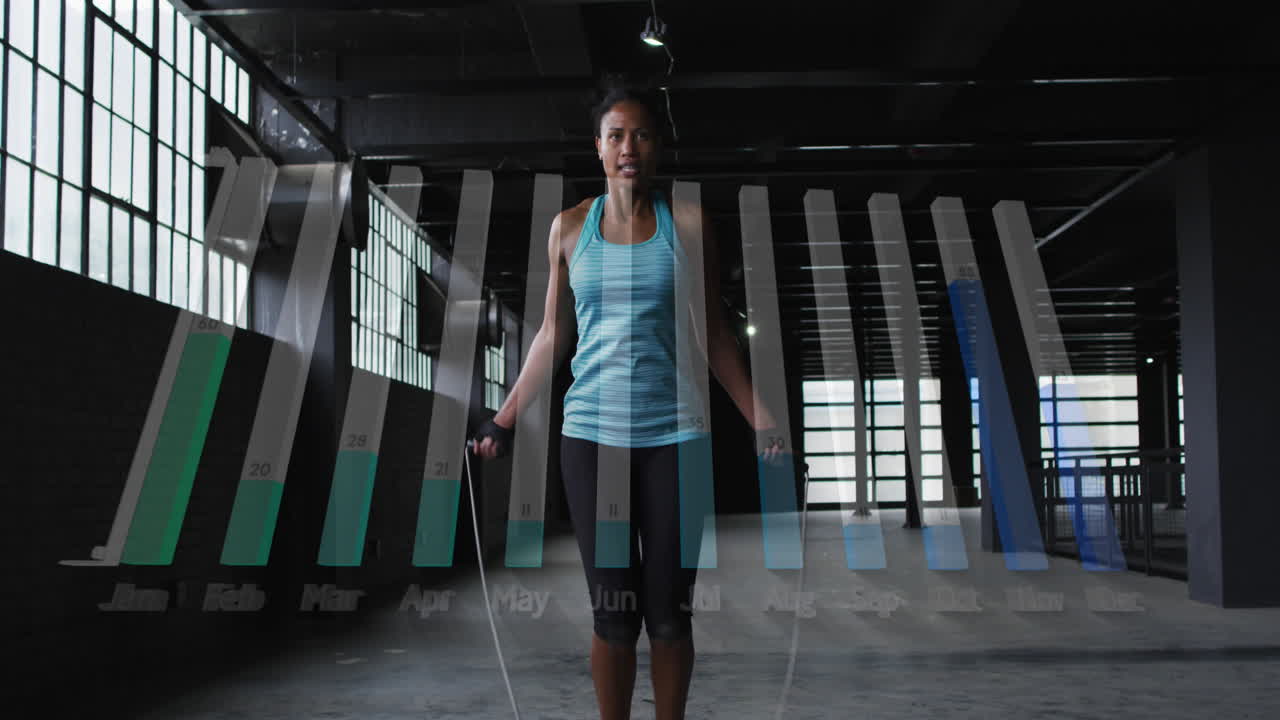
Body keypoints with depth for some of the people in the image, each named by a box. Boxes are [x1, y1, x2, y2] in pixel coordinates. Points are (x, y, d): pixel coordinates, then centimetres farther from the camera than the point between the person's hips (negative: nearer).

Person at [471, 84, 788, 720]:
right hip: (591, 434, 1)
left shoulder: (687, 224, 3)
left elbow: (713, 334, 5)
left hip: (673, 434, -1)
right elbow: (552, 334, 13)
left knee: (668, 610, 3)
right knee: (613, 612, 2)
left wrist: (761, 420, 0)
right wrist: (505, 419, 13)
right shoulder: (569, 228, 7)